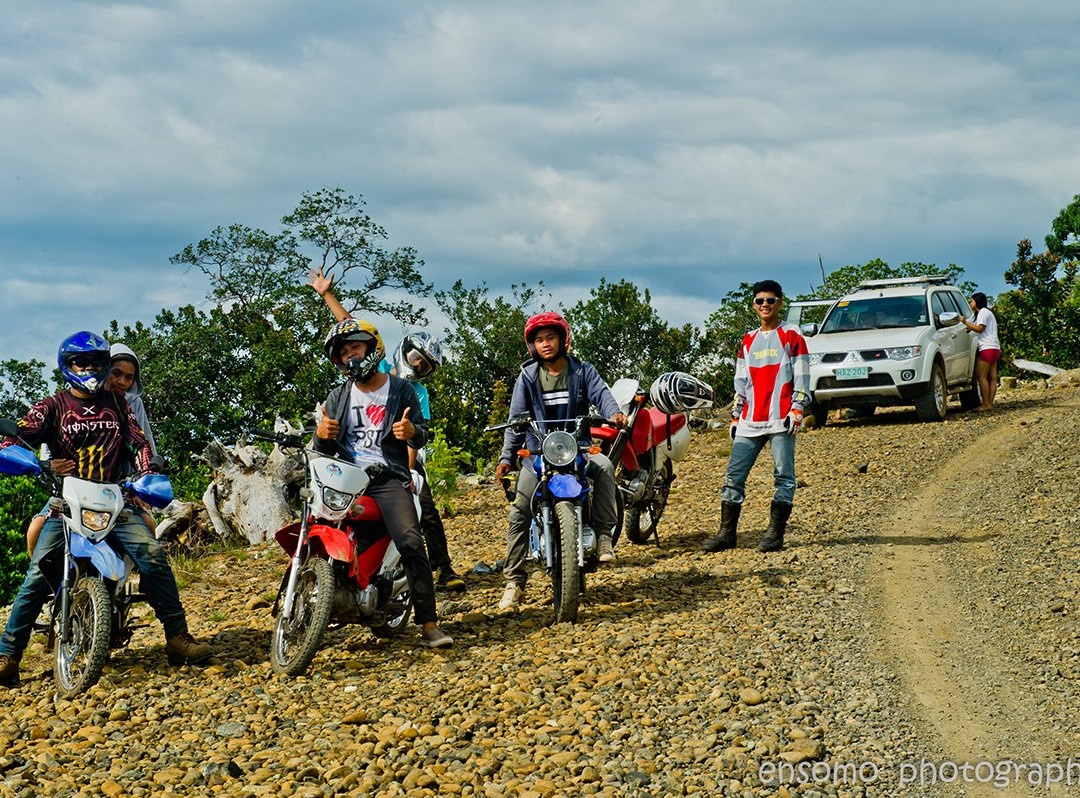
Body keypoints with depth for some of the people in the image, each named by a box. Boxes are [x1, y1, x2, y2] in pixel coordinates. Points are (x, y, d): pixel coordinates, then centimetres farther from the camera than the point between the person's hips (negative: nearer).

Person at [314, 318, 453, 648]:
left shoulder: (401, 389, 11)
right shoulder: (338, 397, 18)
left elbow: (422, 435, 10)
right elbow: (323, 449, 15)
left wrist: (412, 431, -15)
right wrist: (321, 434, -8)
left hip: (388, 477, -3)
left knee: (411, 542, -21)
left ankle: (429, 624, -21)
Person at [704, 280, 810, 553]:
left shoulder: (791, 336, 4)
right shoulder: (749, 341, 19)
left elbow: (801, 377, 0)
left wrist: (797, 410, -11)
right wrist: (735, 417, 16)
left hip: (781, 419, -5)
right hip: (750, 422, 5)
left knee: (783, 476, -5)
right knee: (734, 476, -1)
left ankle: (775, 533, -3)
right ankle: (727, 532, 3)